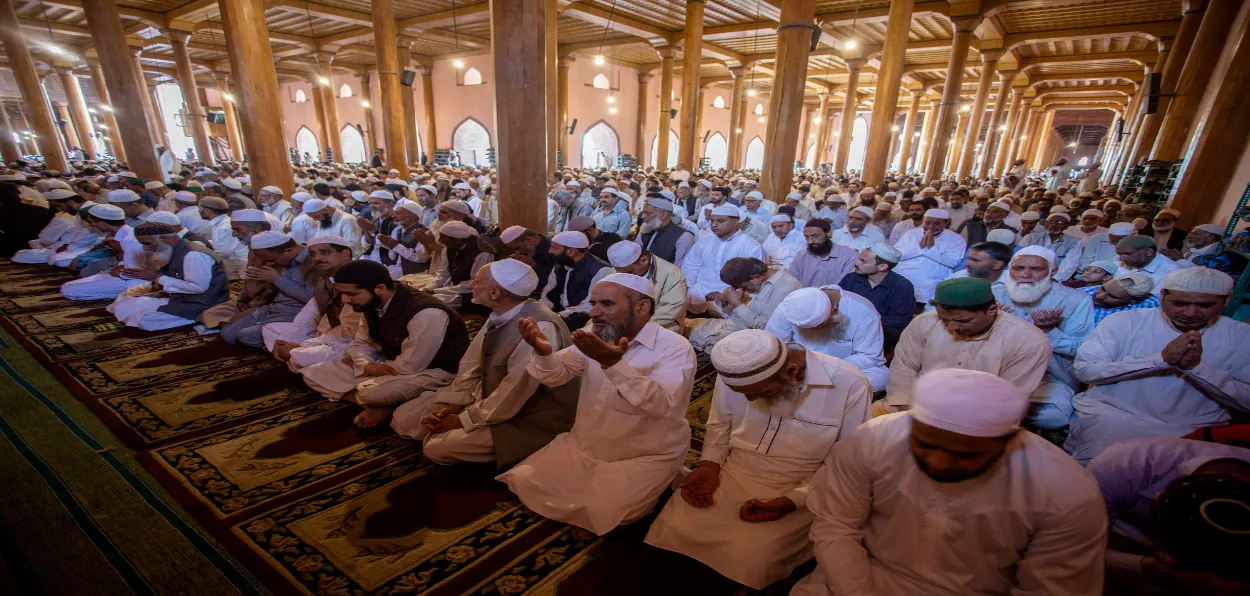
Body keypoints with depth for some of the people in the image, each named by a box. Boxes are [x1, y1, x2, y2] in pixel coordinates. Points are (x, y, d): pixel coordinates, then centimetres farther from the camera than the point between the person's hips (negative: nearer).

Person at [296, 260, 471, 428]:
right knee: (314, 374, -1)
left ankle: (380, 403, -2)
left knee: (374, 391, -37)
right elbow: (358, 343, 9)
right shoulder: (372, 304, -4)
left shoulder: (427, 314, -31)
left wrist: (359, 364, -11)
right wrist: (367, 366, -16)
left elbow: (407, 368, -27)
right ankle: (379, 404, -11)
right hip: (390, 364, 8)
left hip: (437, 372, -8)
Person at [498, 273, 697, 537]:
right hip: (584, 445, 6)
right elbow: (558, 375, -2)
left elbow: (663, 404, -32)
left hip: (645, 457, -5)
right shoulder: (596, 337, 1)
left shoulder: (675, 348, -18)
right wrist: (543, 352, -25)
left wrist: (613, 365, -43)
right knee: (524, 481, -4)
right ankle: (582, 514, 18)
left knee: (599, 512, -25)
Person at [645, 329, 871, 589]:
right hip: (730, 474, 3)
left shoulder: (850, 386, -18)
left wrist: (791, 501, -20)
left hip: (801, 491, -2)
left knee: (748, 562, -26)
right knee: (668, 534, -16)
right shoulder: (734, 372, -9)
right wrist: (709, 465, -9)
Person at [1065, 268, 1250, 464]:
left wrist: (1196, 366, -18)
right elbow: (1084, 370, -14)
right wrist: (1162, 358, -20)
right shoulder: (1123, 322, -3)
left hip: (1194, 430, 3)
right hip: (1111, 417, -3)